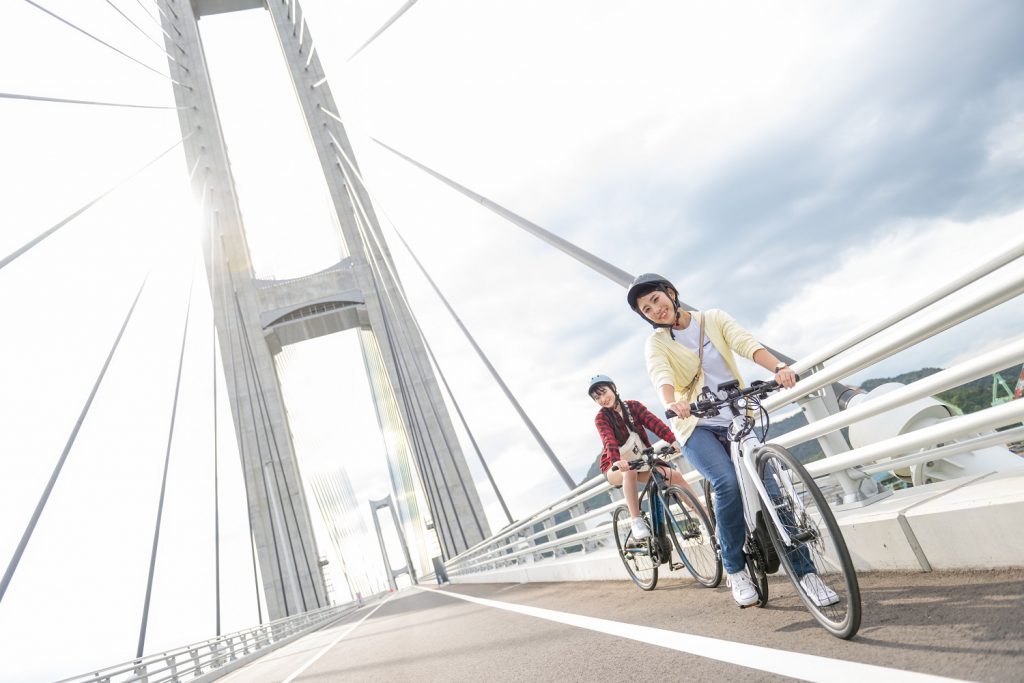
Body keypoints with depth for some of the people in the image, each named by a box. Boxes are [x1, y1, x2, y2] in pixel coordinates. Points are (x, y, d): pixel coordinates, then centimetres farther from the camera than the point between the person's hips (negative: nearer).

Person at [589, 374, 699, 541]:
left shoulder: (633, 406, 0)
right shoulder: (601, 418, -8)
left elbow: (654, 422, -17)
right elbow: (609, 441, -27)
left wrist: (672, 440, -35)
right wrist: (617, 460, -48)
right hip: (616, 467, -3)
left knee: (675, 475, -16)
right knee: (630, 471, -37)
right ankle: (636, 520, -30)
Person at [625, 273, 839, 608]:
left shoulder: (714, 319, 5)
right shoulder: (657, 343, 0)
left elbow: (747, 343, -13)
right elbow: (661, 376, -21)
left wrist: (779, 367, -33)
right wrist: (672, 404, -44)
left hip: (738, 420, 2)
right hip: (697, 427, -2)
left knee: (771, 486, -11)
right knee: (728, 484, -25)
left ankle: (806, 571, 5)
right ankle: (735, 570, -6)